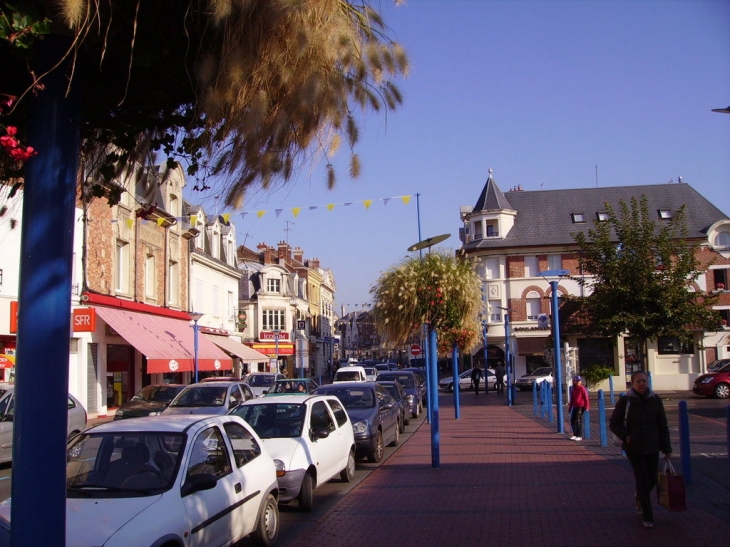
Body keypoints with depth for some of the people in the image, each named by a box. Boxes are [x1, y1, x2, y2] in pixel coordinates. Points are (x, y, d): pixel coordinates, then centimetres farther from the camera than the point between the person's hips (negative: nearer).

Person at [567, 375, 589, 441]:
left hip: (581, 407, -7)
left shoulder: (582, 389, -7)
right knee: (572, 421, 7)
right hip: (575, 407, 7)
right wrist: (570, 407, 20)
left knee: (578, 421, -7)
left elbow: (586, 398, -9)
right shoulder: (573, 389, 13)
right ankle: (575, 434, 19)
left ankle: (579, 436, 0)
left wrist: (586, 407, -14)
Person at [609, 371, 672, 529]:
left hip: (652, 447, 3)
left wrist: (667, 449, 3)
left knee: (652, 479, 9)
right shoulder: (625, 401, -8)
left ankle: (639, 497, 42)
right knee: (643, 480, -6)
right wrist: (625, 437, -13)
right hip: (633, 448, -3)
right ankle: (647, 517, 6)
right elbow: (614, 423, 1)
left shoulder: (655, 400, -2)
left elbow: (662, 426, 3)